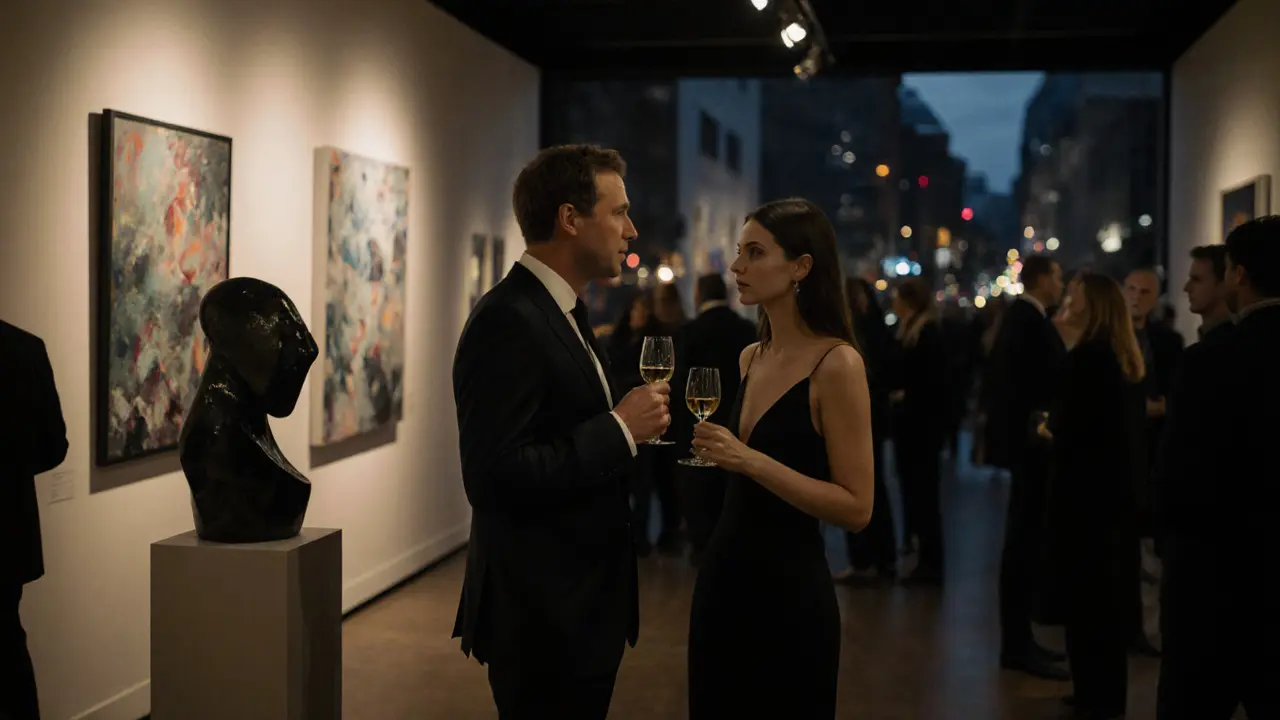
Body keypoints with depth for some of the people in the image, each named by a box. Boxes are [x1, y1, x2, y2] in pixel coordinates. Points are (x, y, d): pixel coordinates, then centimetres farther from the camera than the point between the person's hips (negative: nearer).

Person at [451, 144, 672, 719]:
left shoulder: (563, 312, 12)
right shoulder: (508, 322, -20)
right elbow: (493, 476, -27)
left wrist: (631, 422, 3)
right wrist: (618, 429, -22)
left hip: (582, 607, 10)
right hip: (542, 616, -10)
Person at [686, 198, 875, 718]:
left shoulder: (836, 363, -15)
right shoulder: (750, 357, 8)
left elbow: (857, 508, -19)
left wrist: (750, 461, -24)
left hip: (789, 590, -7)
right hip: (722, 577, 7)